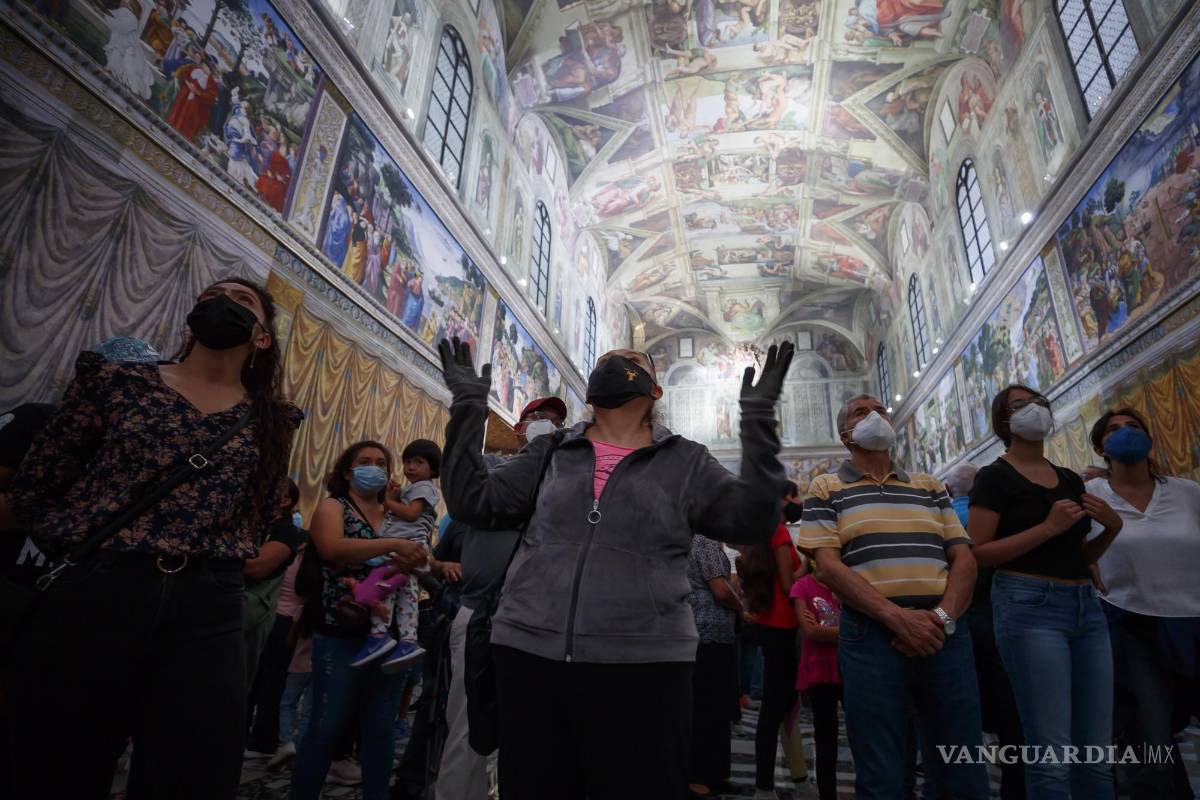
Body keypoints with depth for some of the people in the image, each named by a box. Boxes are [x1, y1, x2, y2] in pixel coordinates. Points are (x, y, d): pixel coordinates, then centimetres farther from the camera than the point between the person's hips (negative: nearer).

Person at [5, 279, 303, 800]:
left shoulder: (273, 422, 9)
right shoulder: (118, 379, 7)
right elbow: (31, 487, 10)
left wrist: (213, 563, 2)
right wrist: (84, 552, 1)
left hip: (207, 615, 1)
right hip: (90, 597, 0)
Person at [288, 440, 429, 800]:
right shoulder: (333, 506, 0)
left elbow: (418, 557, 8)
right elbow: (332, 548, -20)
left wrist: (415, 561, -15)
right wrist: (393, 545, -24)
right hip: (341, 634, -4)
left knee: (381, 728, 11)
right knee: (328, 725, 2)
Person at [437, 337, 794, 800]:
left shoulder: (686, 462, 6)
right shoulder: (550, 453, 10)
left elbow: (753, 521, -3)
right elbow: (472, 502, 6)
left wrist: (757, 416, -8)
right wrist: (469, 404, 3)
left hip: (643, 665, -1)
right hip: (529, 655, 2)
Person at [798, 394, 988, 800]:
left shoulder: (930, 486, 18)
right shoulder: (826, 488, 6)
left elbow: (964, 558, 9)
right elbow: (828, 565, -5)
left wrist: (943, 616, -9)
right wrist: (897, 616, -16)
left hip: (943, 632, 4)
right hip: (871, 634, -3)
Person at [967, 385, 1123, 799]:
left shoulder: (1071, 479, 16)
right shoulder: (995, 477, -4)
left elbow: (1080, 557, 22)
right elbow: (976, 553, -12)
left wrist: (1112, 527, 4)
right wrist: (1049, 527, -16)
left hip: (1086, 606, 7)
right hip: (1030, 607, -7)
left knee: (1098, 751, 11)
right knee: (1052, 753, -5)